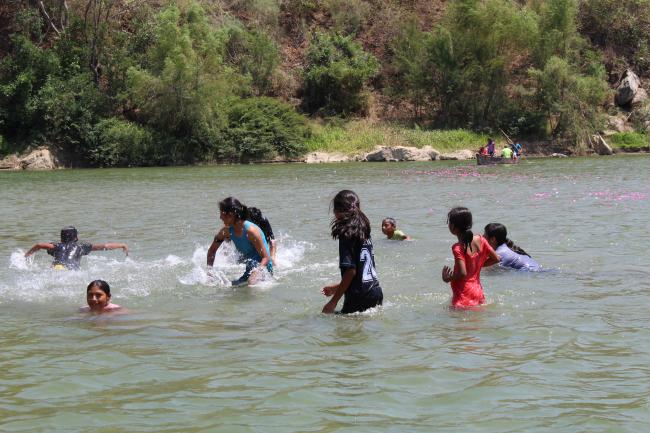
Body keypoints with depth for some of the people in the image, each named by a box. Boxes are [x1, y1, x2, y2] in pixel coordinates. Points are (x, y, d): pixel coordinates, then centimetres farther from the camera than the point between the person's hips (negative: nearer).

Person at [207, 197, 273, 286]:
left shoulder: (250, 230, -23)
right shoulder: (227, 231, -2)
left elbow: (266, 257, -21)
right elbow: (212, 250, 13)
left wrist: (256, 273, -37)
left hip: (263, 268, -9)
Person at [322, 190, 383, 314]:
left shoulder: (346, 235, -12)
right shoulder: (364, 233, 12)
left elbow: (351, 271, -18)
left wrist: (333, 302, -14)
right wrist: (337, 287, 31)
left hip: (359, 298, -8)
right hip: (376, 293, 8)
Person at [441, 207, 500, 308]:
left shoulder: (458, 248, -17)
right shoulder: (480, 240, 3)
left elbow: (462, 273, -23)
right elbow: (496, 259, 12)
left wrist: (447, 278, -6)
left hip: (463, 296, -7)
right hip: (478, 291, 7)